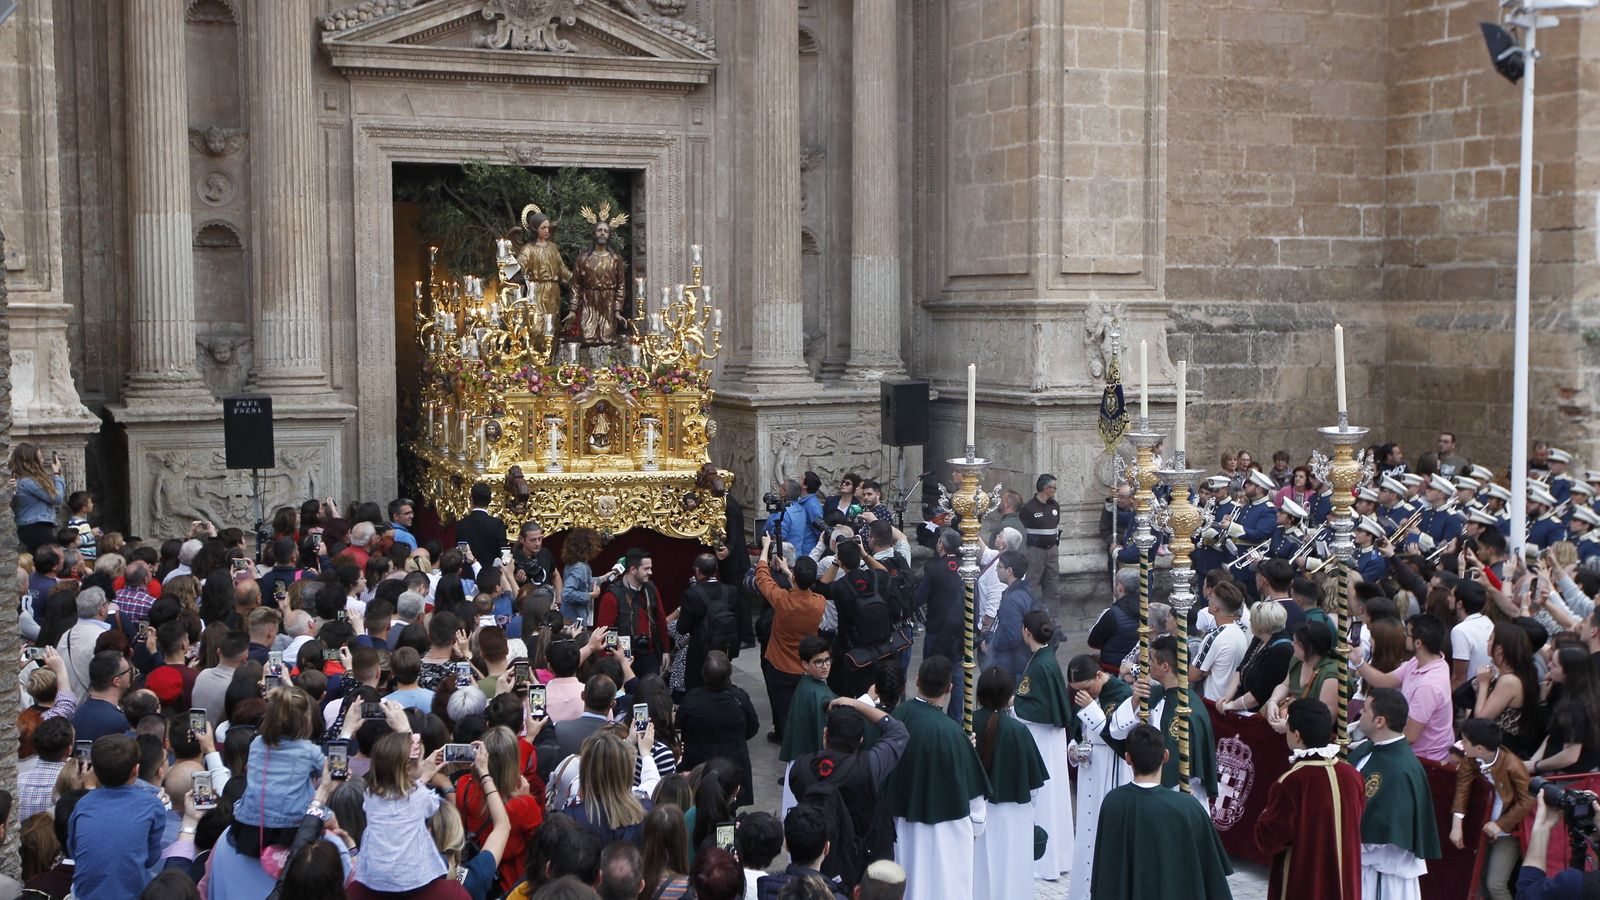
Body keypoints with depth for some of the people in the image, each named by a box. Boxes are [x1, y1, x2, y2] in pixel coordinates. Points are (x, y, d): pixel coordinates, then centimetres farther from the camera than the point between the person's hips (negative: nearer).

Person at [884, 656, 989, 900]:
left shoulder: (898, 714, -12)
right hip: (943, 824, -5)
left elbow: (891, 768, 2)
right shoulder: (949, 731, -26)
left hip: (904, 817, 6)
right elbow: (969, 785, -14)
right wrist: (976, 824, 1)